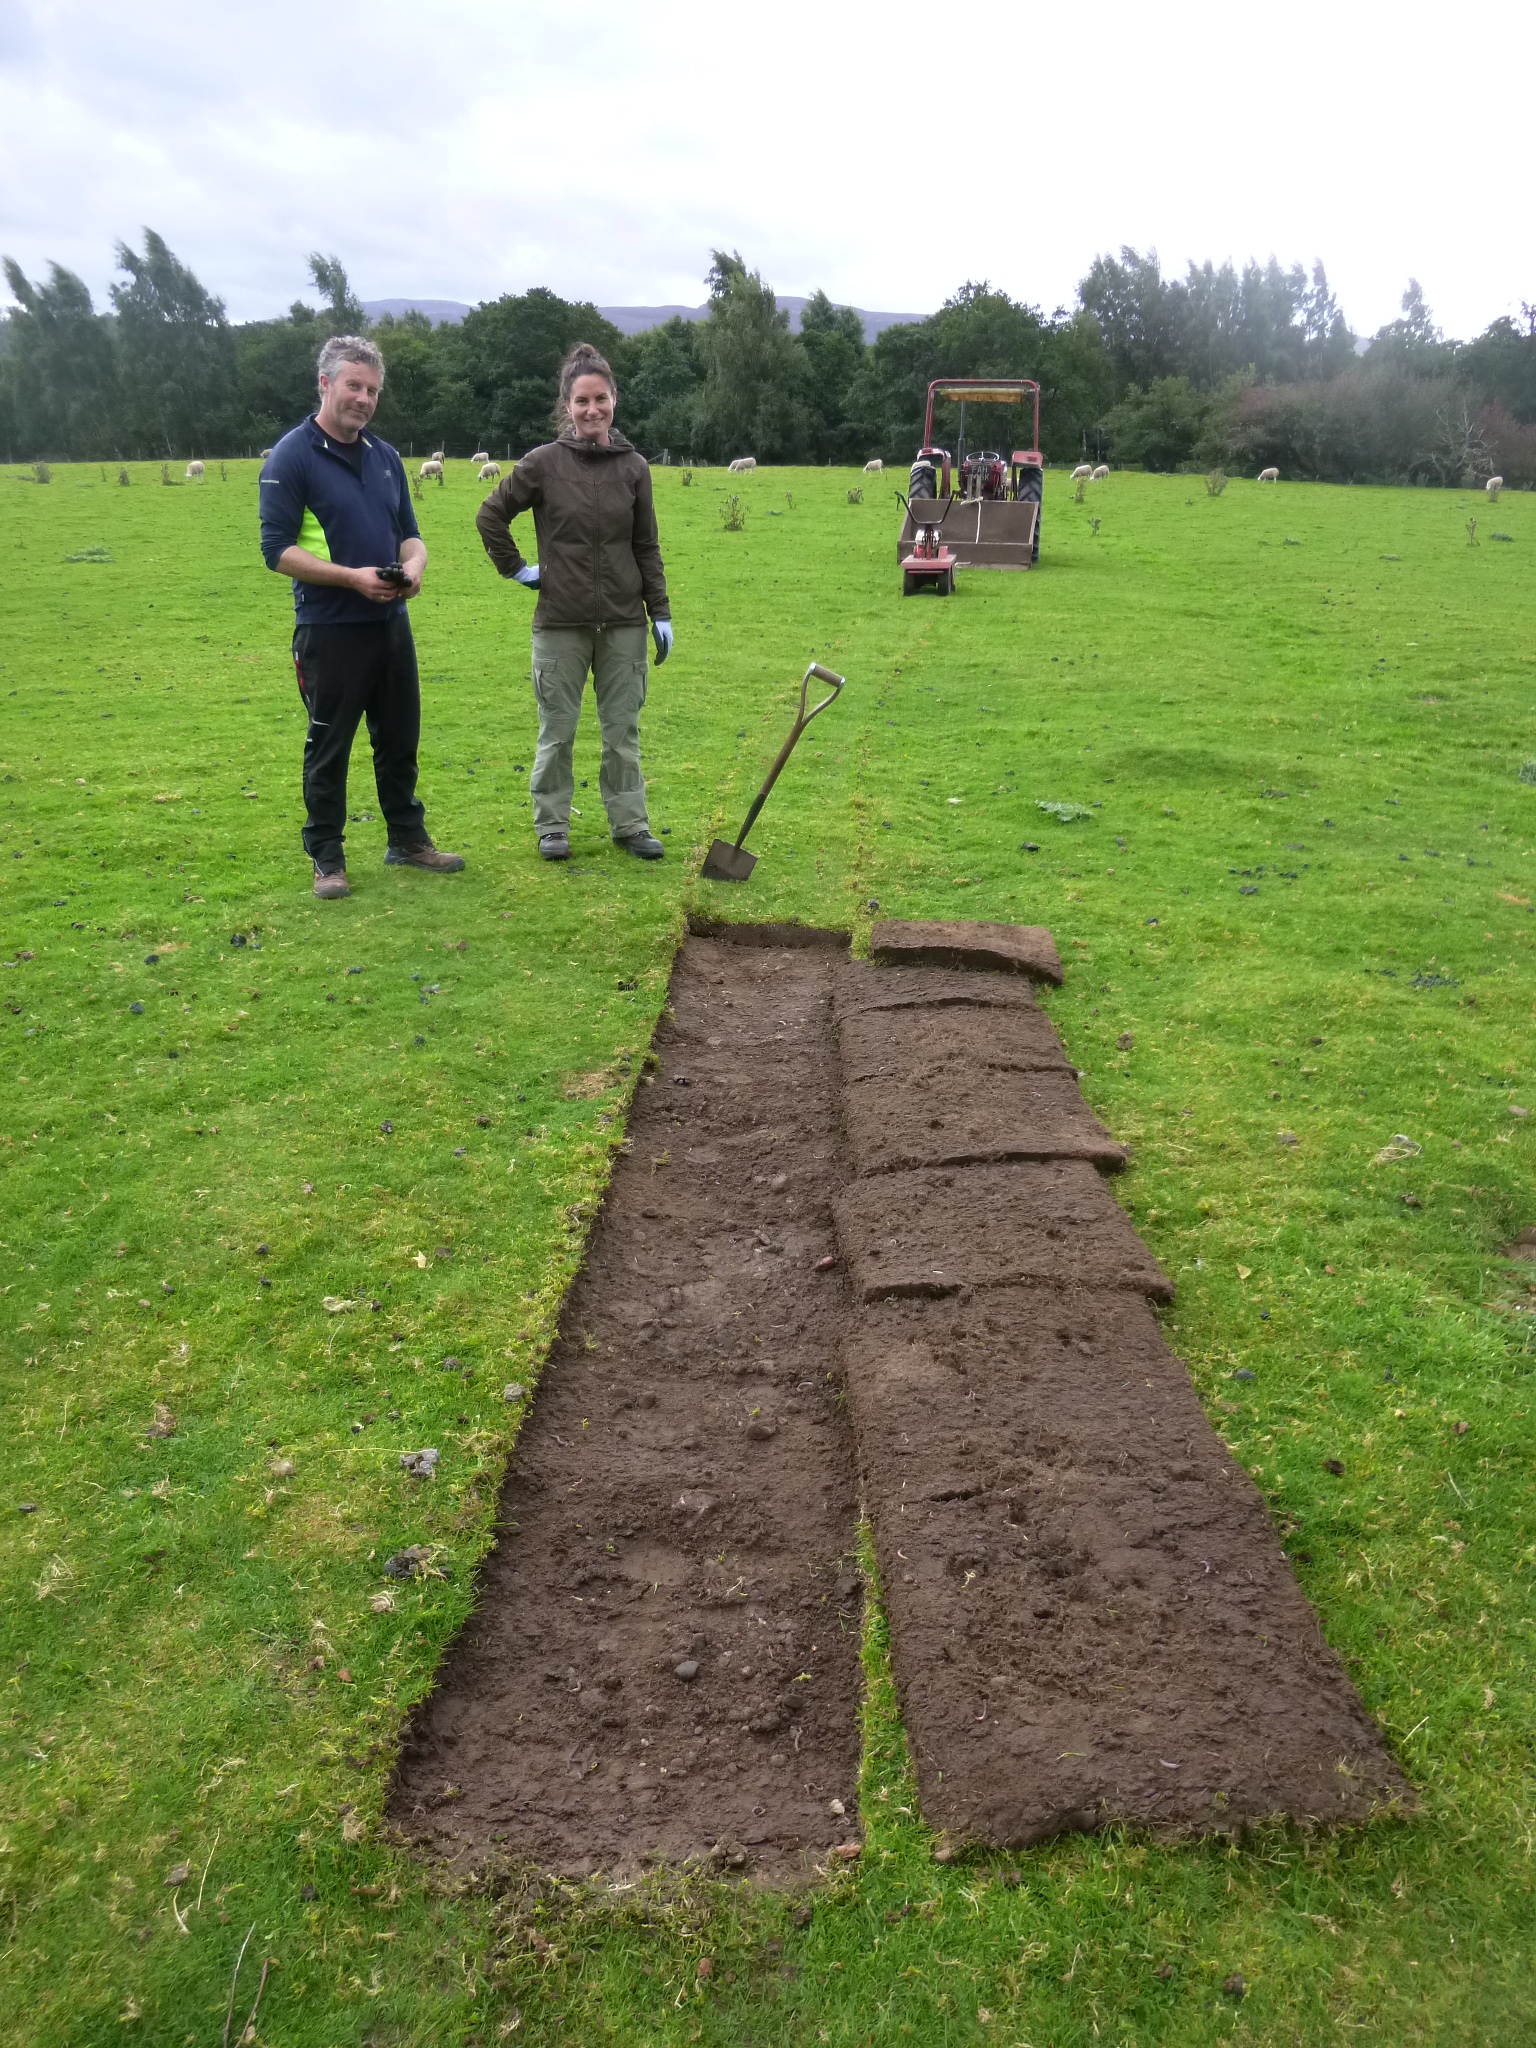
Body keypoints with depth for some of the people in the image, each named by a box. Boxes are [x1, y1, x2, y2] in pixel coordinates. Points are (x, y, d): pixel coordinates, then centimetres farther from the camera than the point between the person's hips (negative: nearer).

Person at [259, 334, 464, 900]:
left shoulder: (384, 455, 13)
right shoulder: (291, 457, -7)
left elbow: (409, 532, 18)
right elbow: (277, 549, -12)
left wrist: (413, 564, -5)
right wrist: (352, 577, -21)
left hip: (391, 622, 6)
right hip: (329, 629, -6)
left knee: (400, 737, 14)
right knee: (328, 747, 3)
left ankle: (407, 839, 28)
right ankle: (327, 860, 13)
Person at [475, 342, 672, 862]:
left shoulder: (634, 466, 5)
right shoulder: (543, 463, -3)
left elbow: (647, 546, 9)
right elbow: (490, 515, 6)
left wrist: (660, 613, 5)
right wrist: (515, 567, 1)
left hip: (623, 622, 2)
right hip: (560, 623, -2)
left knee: (623, 728, 7)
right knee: (557, 730, 6)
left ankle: (629, 823, 17)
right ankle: (551, 826, 18)